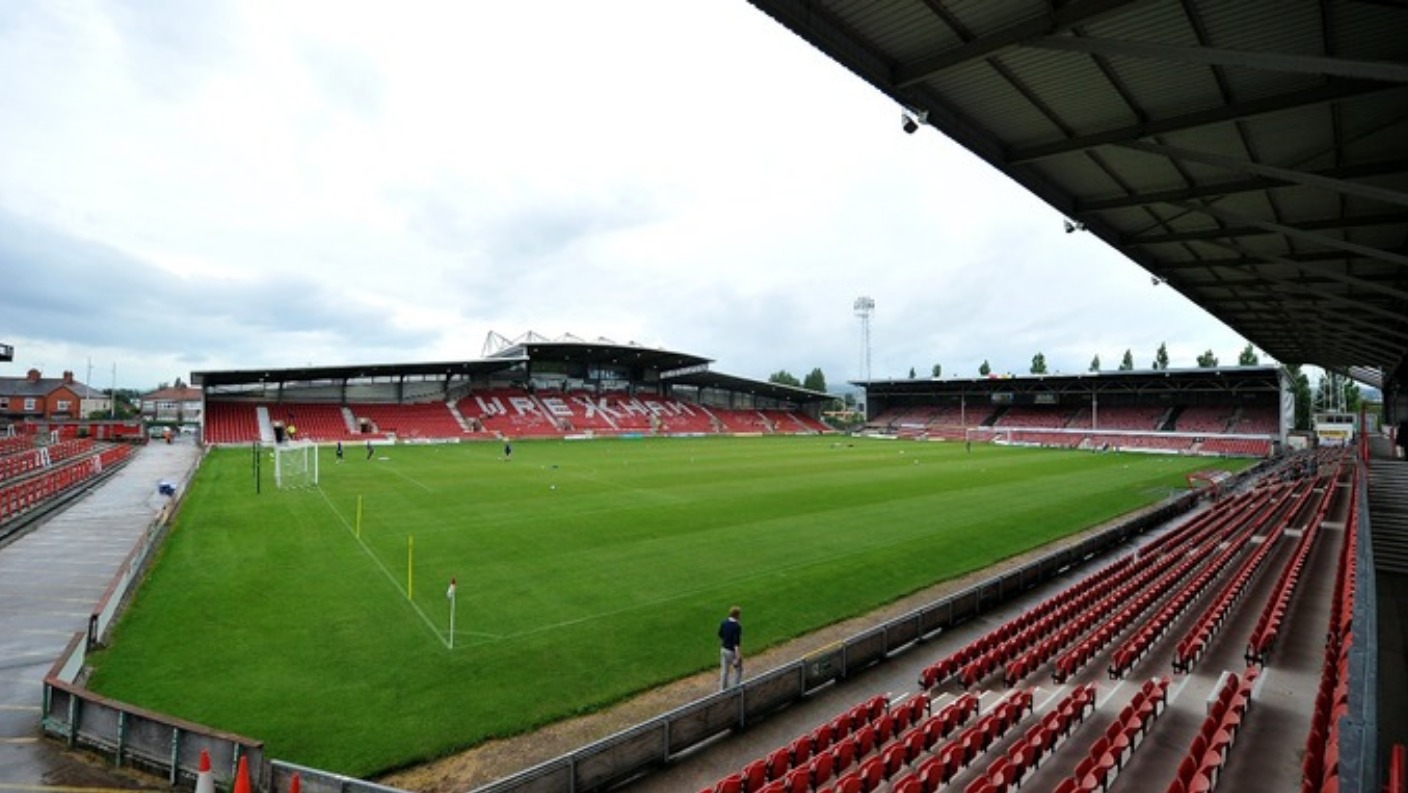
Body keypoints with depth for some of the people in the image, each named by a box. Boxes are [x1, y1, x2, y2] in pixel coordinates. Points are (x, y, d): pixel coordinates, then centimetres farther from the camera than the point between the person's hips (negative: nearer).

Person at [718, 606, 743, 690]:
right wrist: (737, 658, -24)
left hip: (724, 650, 6)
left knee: (724, 670, 17)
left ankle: (722, 689, 28)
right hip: (733, 651, -6)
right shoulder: (737, 626, -25)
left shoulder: (723, 623, -5)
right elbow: (736, 643, -27)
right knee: (738, 670, 16)